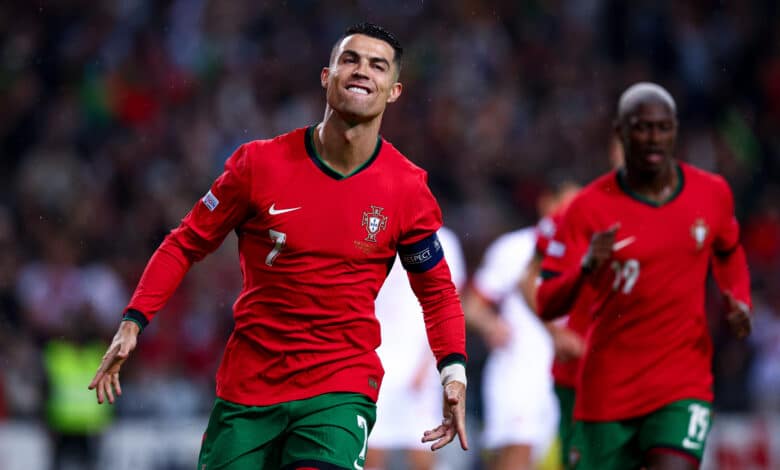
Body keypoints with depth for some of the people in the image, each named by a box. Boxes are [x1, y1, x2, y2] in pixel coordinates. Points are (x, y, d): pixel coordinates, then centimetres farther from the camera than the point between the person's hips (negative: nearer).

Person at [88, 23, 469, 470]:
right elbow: (186, 244, 5)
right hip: (248, 384, 1)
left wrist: (454, 372, -3)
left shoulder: (408, 188, -3)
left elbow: (437, 289, 10)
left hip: (342, 387, -1)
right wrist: (133, 322, -4)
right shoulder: (260, 164, -5)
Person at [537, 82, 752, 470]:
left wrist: (739, 302, 4)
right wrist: (587, 267, -31)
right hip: (607, 390, 0)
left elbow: (729, 252, 24)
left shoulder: (713, 194, 1)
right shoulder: (589, 208, -8)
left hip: (683, 385, 0)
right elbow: (547, 306, -11)